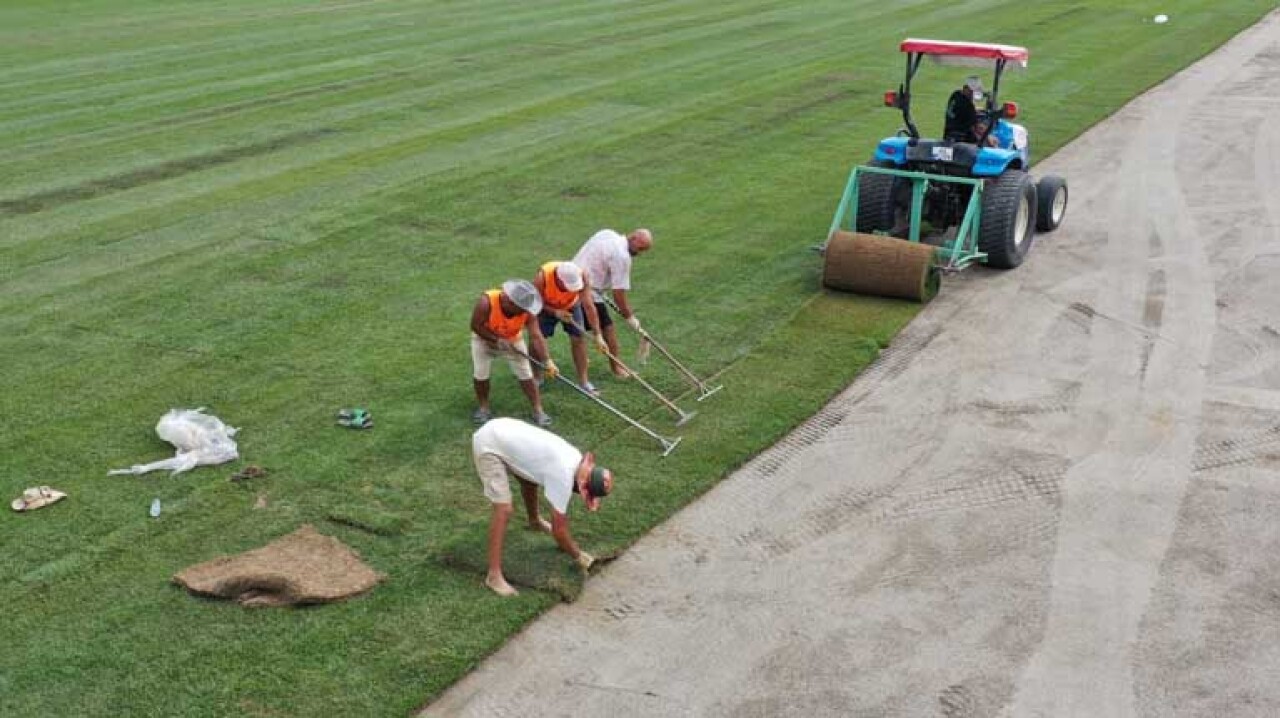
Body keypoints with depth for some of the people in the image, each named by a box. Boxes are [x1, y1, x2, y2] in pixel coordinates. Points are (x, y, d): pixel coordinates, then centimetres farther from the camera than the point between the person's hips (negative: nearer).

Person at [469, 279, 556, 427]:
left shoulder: (526, 310, -29)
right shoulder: (486, 302, -37)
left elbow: (536, 336, -30)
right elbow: (476, 326, -26)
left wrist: (547, 361, -39)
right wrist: (497, 340, -30)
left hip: (512, 340, 1)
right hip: (484, 339, -1)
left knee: (526, 374, -4)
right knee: (480, 374, -4)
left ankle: (538, 410, 5)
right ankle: (483, 408, 19)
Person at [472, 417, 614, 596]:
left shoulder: (576, 459, -1)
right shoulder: (564, 478, -25)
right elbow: (558, 530, -15)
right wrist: (579, 556, -2)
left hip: (502, 430, 9)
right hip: (488, 444, -9)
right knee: (504, 509, -15)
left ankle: (534, 521, 60)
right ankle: (494, 575, -8)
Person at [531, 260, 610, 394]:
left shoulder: (581, 277, -36)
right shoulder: (543, 276, -39)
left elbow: (589, 306, -36)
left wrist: (598, 335, -39)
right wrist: (555, 312, -38)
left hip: (571, 306, 1)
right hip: (546, 307, -1)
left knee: (579, 338, -6)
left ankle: (583, 381, 5)